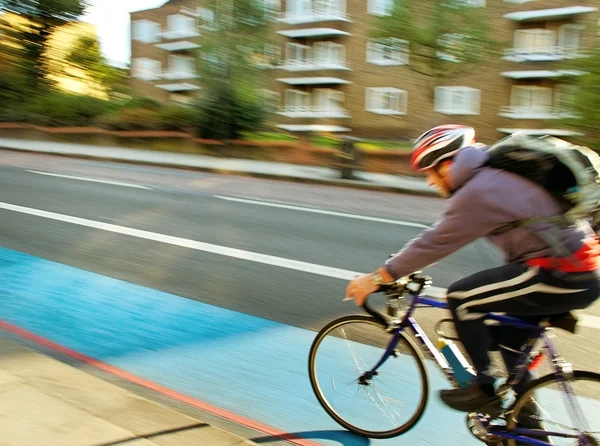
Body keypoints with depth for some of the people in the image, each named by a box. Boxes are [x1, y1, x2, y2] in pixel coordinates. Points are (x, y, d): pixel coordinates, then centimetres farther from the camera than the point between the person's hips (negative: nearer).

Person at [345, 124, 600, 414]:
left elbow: (435, 243, -14)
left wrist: (377, 278, -6)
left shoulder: (478, 192, -17)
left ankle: (485, 390, 7)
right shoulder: (493, 174, 14)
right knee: (509, 336, 22)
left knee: (462, 298, -5)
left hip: (562, 278, -10)